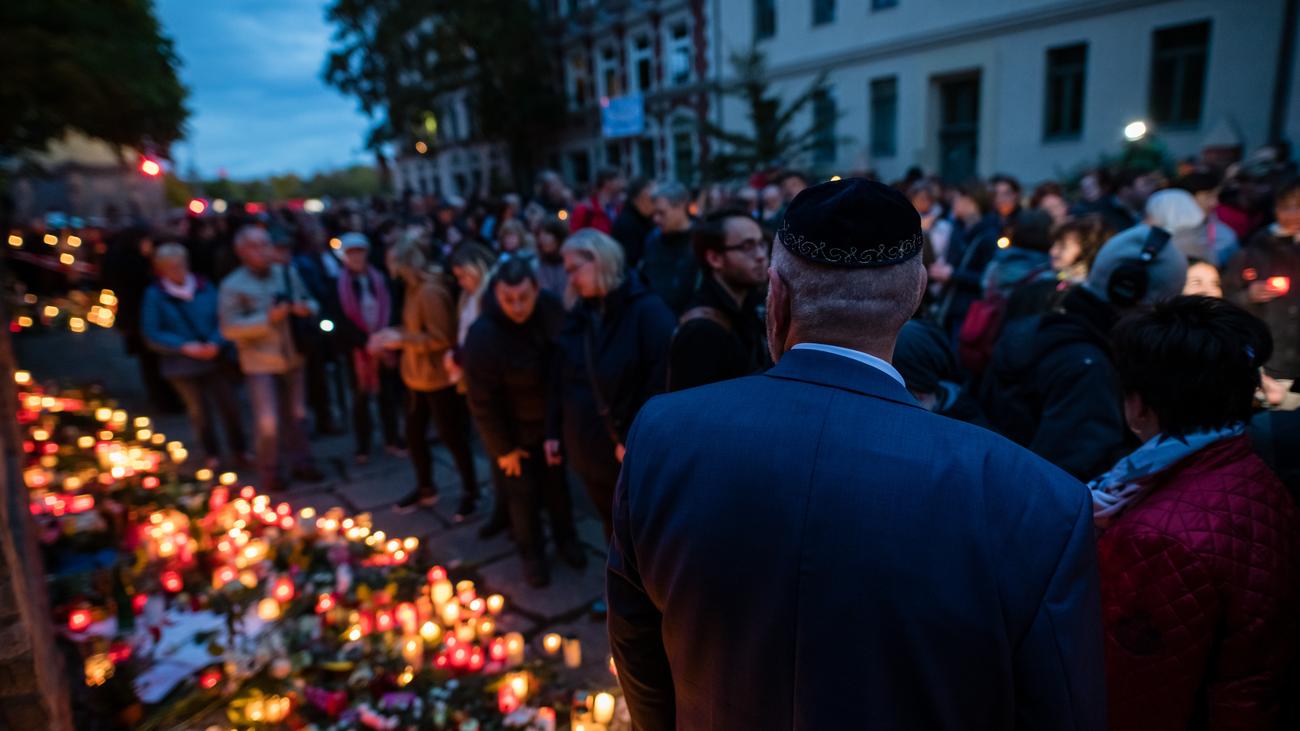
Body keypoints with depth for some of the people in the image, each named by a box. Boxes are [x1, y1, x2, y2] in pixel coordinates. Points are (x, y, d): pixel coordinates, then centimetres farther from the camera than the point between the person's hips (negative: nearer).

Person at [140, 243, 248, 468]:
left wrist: (216, 343, -17)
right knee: (199, 410, 10)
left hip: (214, 359, 1)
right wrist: (185, 346, -17)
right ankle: (211, 454, 28)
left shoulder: (205, 287, 0)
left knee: (229, 405, 3)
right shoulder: (155, 295, -4)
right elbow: (151, 334, -7)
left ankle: (239, 450, 21)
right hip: (183, 364, -1)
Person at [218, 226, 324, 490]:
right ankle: (270, 472, 15)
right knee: (268, 421, -4)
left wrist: (307, 308, -14)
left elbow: (310, 302, 11)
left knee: (297, 415, 14)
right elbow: (229, 328, -16)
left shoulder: (287, 273, 3)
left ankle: (300, 463, 29)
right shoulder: (232, 286, -11)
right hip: (260, 364, -4)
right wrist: (267, 319, -26)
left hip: (292, 358, 5)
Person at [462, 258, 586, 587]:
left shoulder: (551, 307, -18)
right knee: (522, 491, 11)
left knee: (557, 482, 20)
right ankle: (532, 553, 34)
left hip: (551, 417, 4)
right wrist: (503, 448, -13)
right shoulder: (483, 337, -31)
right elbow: (482, 402, -21)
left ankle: (565, 538, 43)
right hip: (513, 427, -4)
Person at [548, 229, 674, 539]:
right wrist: (554, 430, 7)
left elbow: (661, 382, -21)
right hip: (587, 450, 6)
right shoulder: (578, 315, 6)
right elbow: (561, 379, 11)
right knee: (613, 527, 22)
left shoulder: (648, 310, -14)